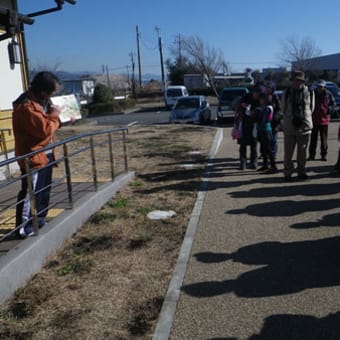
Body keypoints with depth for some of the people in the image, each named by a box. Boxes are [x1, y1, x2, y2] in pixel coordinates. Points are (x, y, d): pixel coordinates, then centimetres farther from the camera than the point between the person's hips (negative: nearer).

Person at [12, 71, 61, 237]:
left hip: (45, 154, 10)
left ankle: (39, 221, 29)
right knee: (31, 192, -4)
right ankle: (24, 227, 6)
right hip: (33, 156, -10)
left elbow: (48, 123, 23)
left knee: (44, 190, 17)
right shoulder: (26, 106, -23)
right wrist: (53, 116, -12)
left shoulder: (40, 101, 11)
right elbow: (44, 129, -28)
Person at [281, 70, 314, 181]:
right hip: (289, 127, -1)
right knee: (288, 152, 0)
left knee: (302, 152, 8)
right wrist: (290, 118, 9)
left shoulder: (309, 92, 2)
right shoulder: (287, 93, 1)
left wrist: (304, 118, 9)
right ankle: (288, 172, 11)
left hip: (305, 126, 1)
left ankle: (301, 172, 21)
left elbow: (311, 108, 12)